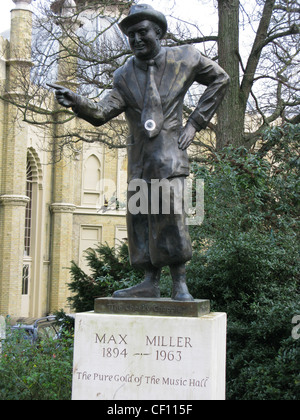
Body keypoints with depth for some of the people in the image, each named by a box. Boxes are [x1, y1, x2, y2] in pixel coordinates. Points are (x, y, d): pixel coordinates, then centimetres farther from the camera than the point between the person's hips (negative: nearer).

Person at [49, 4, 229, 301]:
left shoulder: (184, 59, 2)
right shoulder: (125, 76, 8)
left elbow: (220, 79, 15)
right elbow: (103, 113, -2)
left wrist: (195, 122, 7)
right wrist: (78, 103, -24)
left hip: (168, 150, -4)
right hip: (138, 157, 4)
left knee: (169, 215, -15)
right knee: (140, 218, 2)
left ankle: (180, 285, -7)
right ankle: (150, 283, 8)